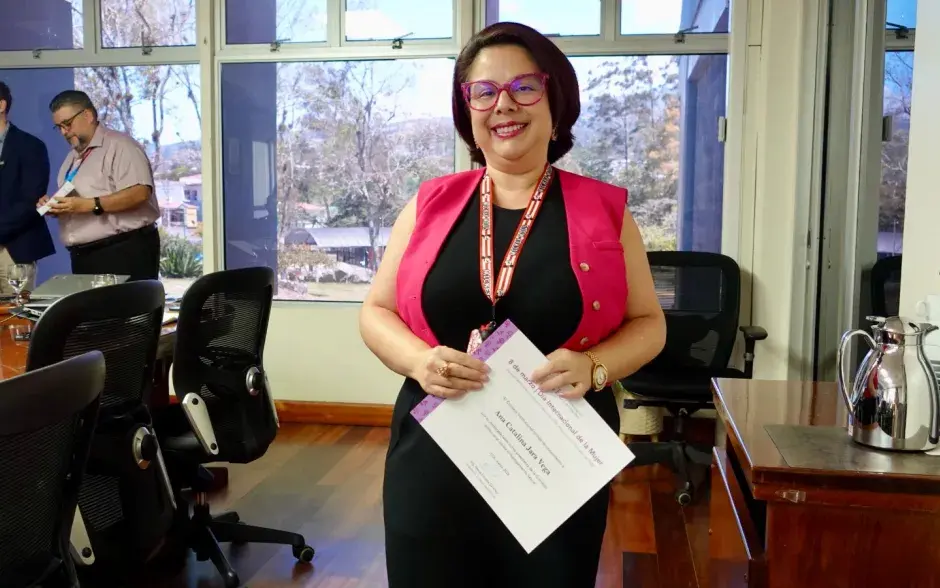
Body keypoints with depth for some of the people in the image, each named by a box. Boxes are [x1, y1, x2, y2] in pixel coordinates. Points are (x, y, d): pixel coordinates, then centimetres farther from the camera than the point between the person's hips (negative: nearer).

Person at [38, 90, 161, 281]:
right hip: (83, 257, 9)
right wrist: (55, 207, 3)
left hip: (125, 253, -9)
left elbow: (140, 193, -22)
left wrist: (89, 205, -24)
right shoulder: (73, 157, 21)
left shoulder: (119, 145, -8)